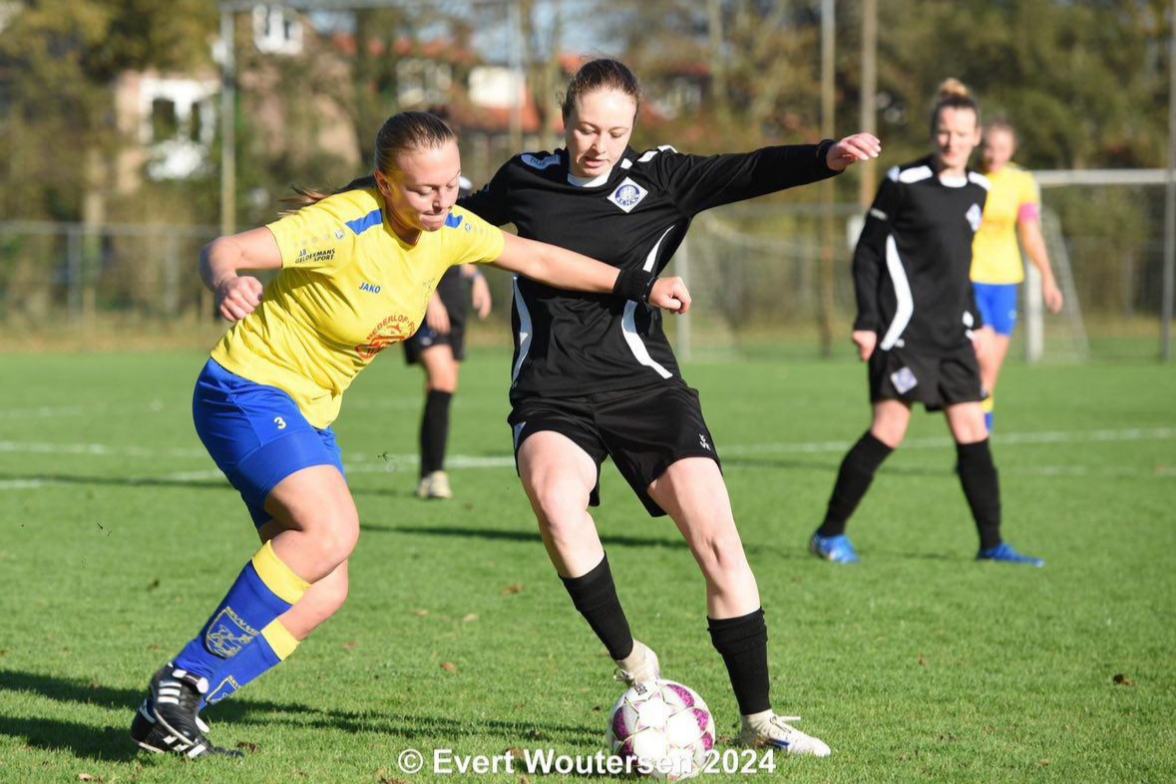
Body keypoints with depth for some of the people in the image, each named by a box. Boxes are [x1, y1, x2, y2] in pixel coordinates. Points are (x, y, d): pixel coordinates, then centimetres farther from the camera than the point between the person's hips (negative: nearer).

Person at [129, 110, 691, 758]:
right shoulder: (344, 227, -26)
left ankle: (169, 715, 3)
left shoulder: (448, 230, -3)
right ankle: (185, 677, -20)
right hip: (248, 390, -8)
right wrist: (226, 284, -58)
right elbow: (225, 250, -35)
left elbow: (537, 259, 12)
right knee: (332, 527, -30)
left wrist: (640, 287, 13)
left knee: (321, 595, -1)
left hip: (308, 412, 8)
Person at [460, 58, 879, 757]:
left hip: (643, 385, 0)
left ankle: (758, 719, 1)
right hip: (552, 396, 0)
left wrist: (827, 156, -33)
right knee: (555, 497, -33)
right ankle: (633, 664, -15)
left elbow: (749, 173, -14)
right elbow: (468, 215, 30)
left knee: (718, 537, -13)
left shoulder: (658, 178, 1)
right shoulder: (525, 178, 8)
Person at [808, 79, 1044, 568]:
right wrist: (866, 321, -11)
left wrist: (975, 322, 21)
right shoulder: (905, 183, -7)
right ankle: (829, 533, 1)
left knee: (972, 431, 2)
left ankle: (991, 543, 9)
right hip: (903, 327, -6)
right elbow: (867, 253, -5)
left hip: (952, 334, 6)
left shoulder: (977, 189, 12)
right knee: (888, 430, -10)